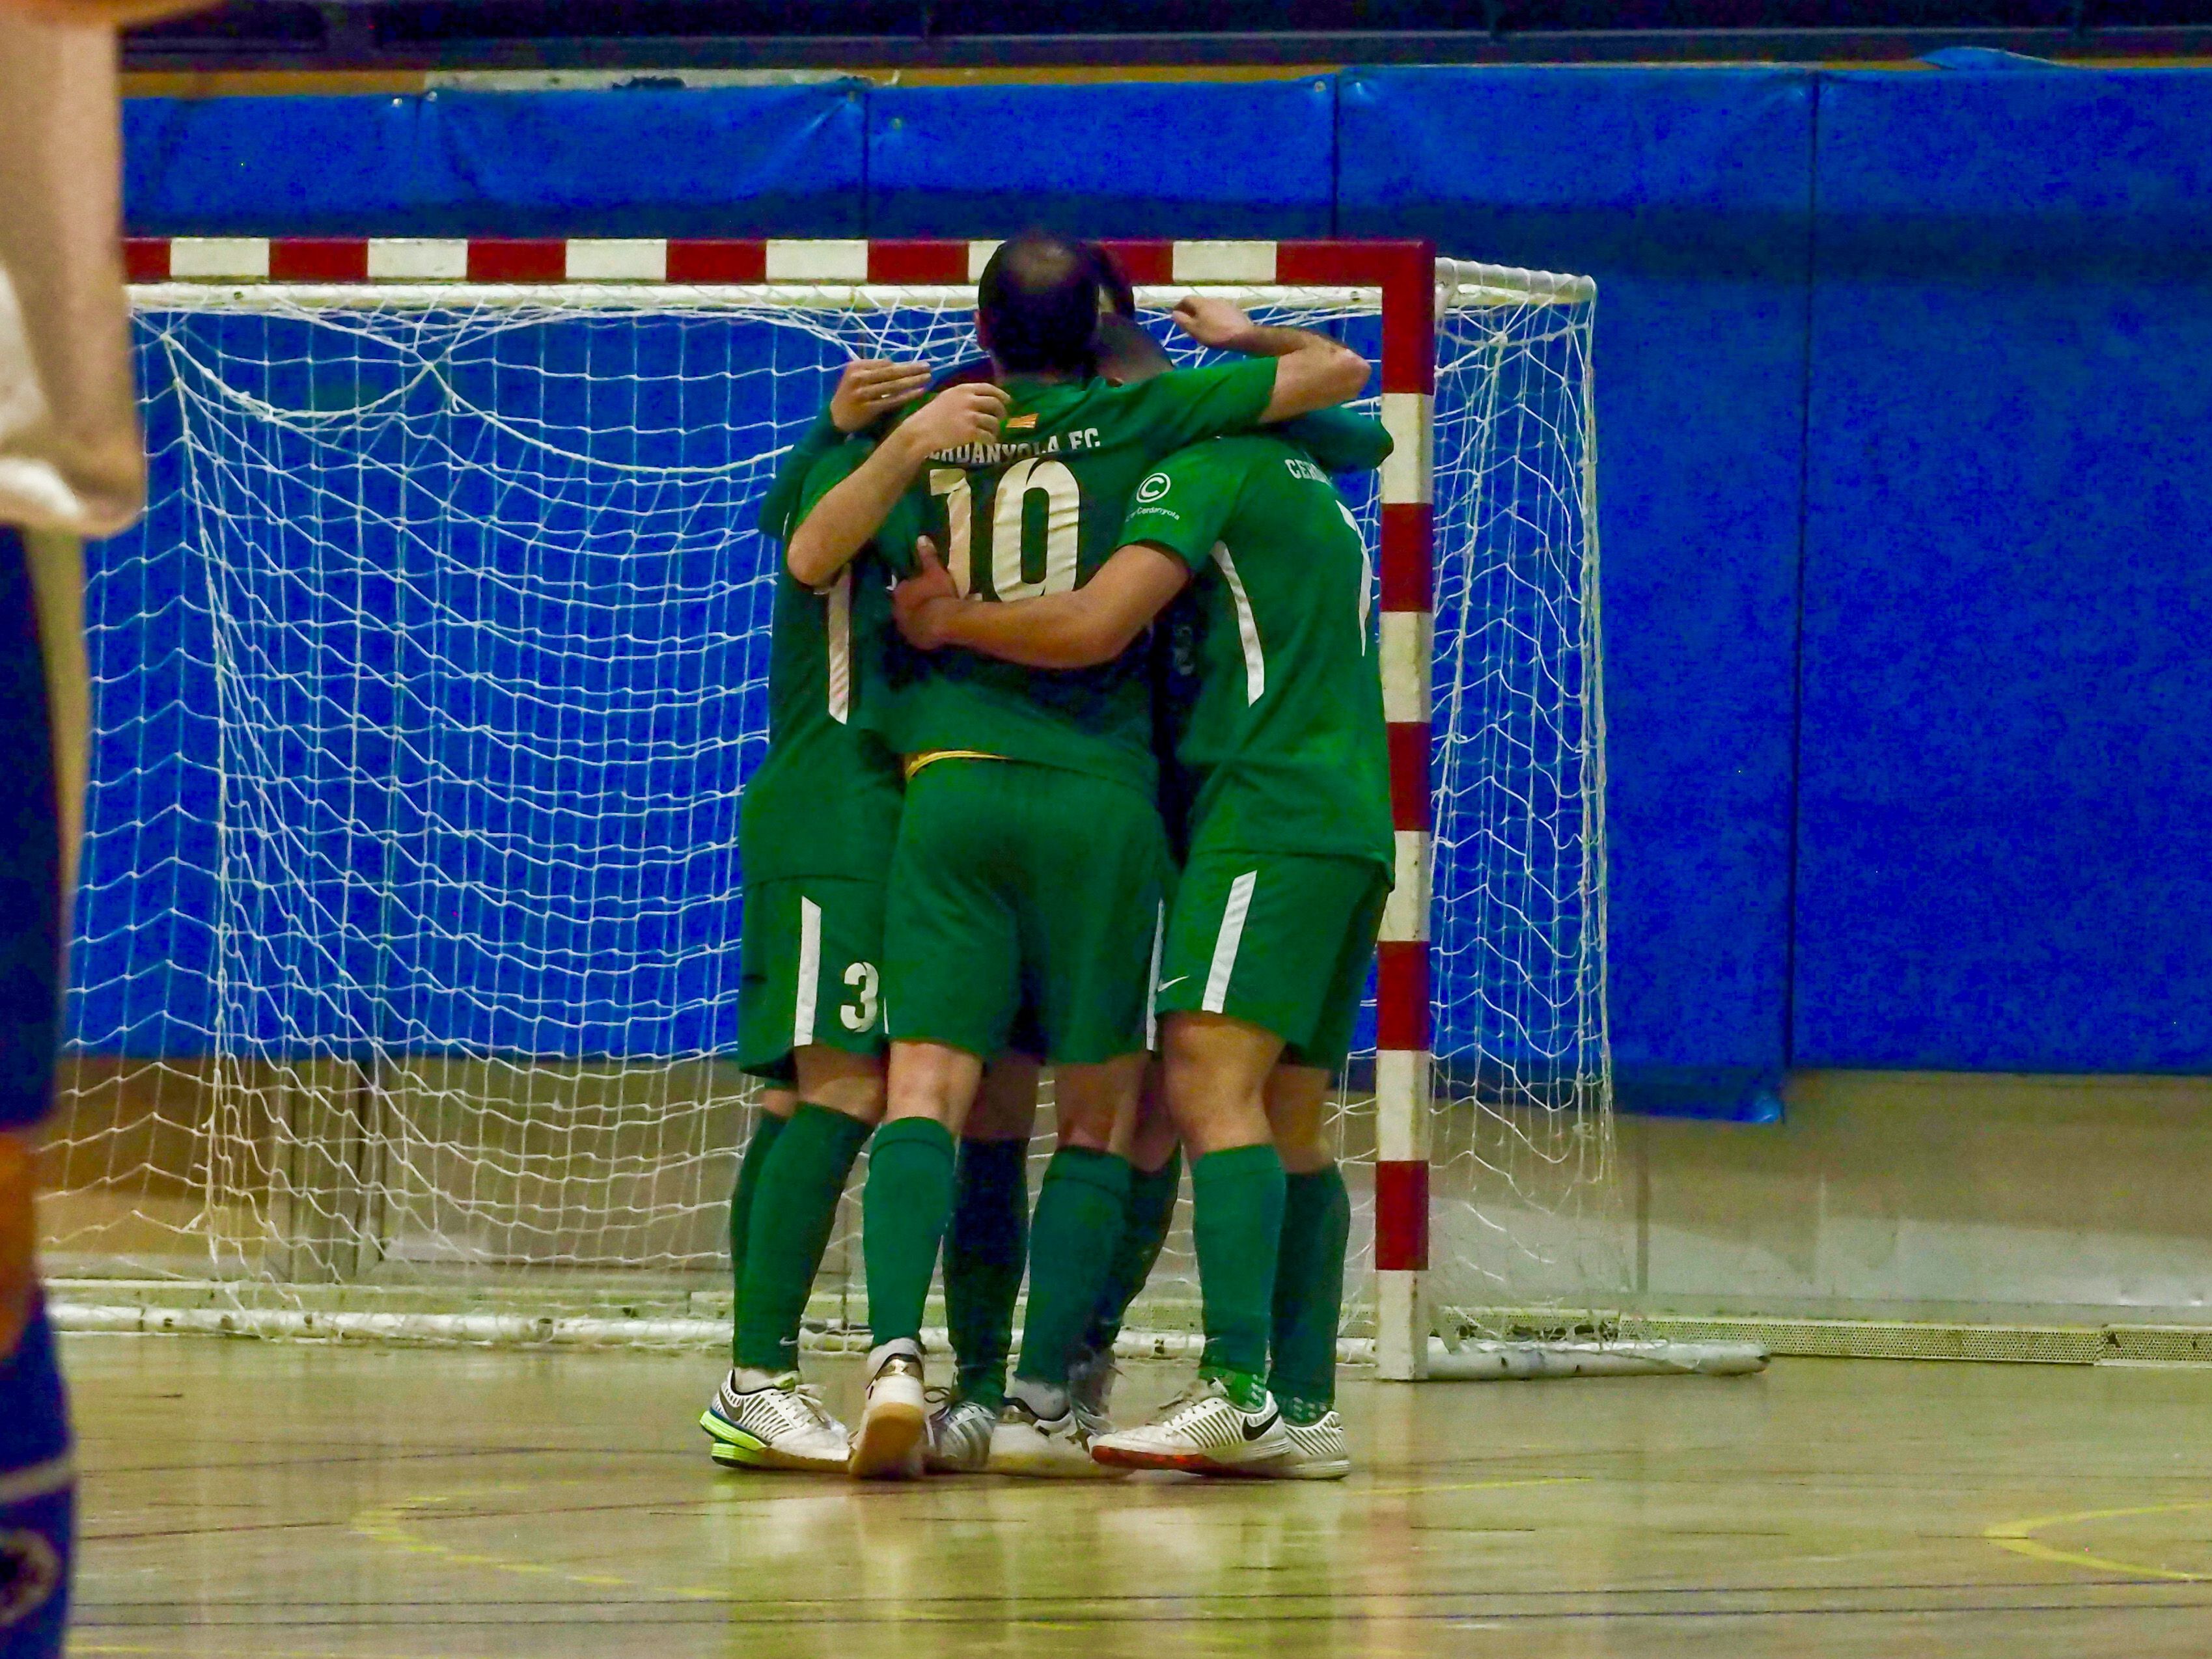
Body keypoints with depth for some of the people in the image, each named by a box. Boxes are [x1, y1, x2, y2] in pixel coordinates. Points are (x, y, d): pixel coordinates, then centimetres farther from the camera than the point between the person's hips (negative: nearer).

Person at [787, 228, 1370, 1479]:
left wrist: (908, 445, -9)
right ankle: (1042, 1400, 1)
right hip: (1099, 790, -2)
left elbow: (813, 557, 3)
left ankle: (897, 1350, -30)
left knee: (928, 1086, -7)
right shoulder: (1140, 418, 4)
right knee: (1101, 1110, 8)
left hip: (951, 780, 2)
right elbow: (1338, 370, 8)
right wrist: (1238, 336, 26)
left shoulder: (935, 430, 11)